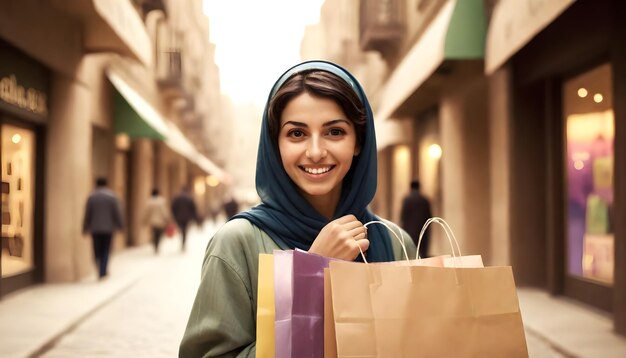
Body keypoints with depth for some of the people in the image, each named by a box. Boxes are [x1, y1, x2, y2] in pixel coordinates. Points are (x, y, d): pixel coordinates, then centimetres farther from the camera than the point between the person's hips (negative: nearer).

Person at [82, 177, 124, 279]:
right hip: (108, 228, -1)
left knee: (97, 251, 9)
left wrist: (85, 228, 8)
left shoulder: (91, 197, -1)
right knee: (105, 251, 4)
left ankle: (100, 270, 1)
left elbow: (87, 214, 1)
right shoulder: (112, 196, -4)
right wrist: (120, 226, 5)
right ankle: (102, 272, -1)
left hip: (95, 229, 1)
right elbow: (117, 213, -3)